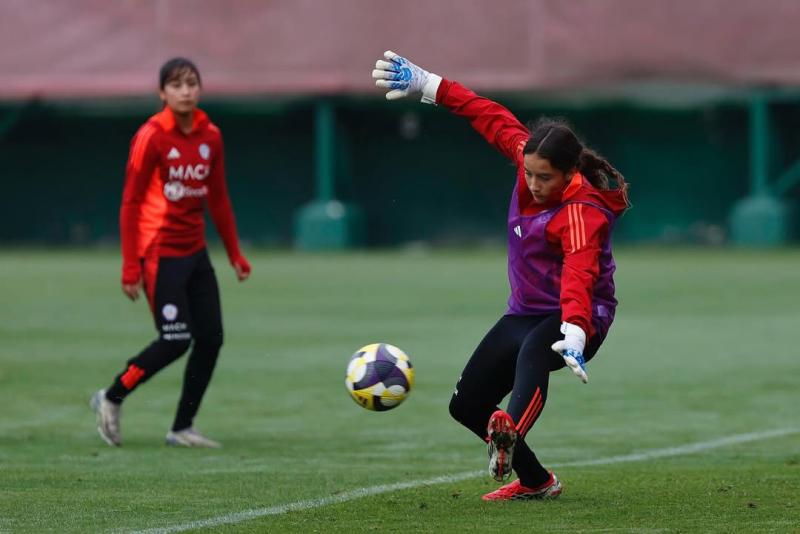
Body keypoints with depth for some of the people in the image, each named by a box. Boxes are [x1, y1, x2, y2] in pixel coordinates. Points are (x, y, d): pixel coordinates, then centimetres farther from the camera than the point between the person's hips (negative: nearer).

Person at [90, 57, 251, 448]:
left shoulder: (210, 136, 6)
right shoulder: (151, 137, -12)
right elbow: (130, 203, -11)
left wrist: (235, 254, 14)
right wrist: (130, 267, -14)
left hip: (195, 252, 7)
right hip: (160, 254, -7)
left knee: (211, 338, 1)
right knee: (176, 341, -11)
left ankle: (182, 428, 12)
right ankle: (111, 399, 9)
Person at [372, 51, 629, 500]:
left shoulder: (583, 212, -27)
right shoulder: (527, 157, -7)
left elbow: (579, 275, -44)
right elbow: (491, 117, 9)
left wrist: (574, 333, -60)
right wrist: (428, 85, 12)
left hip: (577, 317, -9)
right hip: (527, 312, 9)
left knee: (533, 352, -43)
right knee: (467, 404, 10)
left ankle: (510, 432, -73)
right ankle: (536, 482, 26)